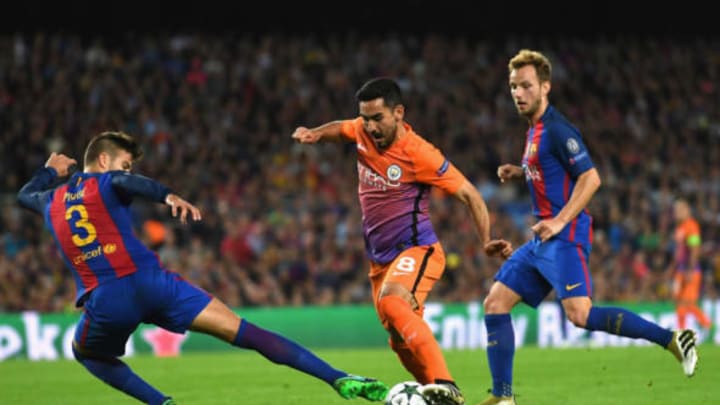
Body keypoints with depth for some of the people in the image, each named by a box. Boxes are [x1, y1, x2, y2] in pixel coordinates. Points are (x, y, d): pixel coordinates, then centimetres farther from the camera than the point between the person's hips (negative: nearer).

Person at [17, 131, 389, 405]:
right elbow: (128, 182, -16)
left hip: (104, 301, 3)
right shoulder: (105, 184, 10)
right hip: (151, 282, -3)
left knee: (86, 353, 35)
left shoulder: (52, 200, 24)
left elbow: (24, 195, 49)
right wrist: (169, 196, -34)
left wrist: (50, 170, 68)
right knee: (243, 332, -5)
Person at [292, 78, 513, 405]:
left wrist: (486, 242, -23)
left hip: (416, 250, -8)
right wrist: (315, 134, 3)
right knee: (402, 343, 12)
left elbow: (469, 194, -13)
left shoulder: (418, 154, -19)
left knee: (392, 302, -36)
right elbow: (341, 128, 25)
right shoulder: (363, 132, -1)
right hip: (380, 259, 8)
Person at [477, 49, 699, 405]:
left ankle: (671, 339, -18)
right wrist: (519, 172, 17)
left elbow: (590, 178, -19)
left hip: (564, 238, -10)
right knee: (495, 304, 6)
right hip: (542, 240, 10)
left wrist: (560, 221, -24)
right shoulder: (534, 130, 16)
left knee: (580, 315, -23)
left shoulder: (556, 129, -12)